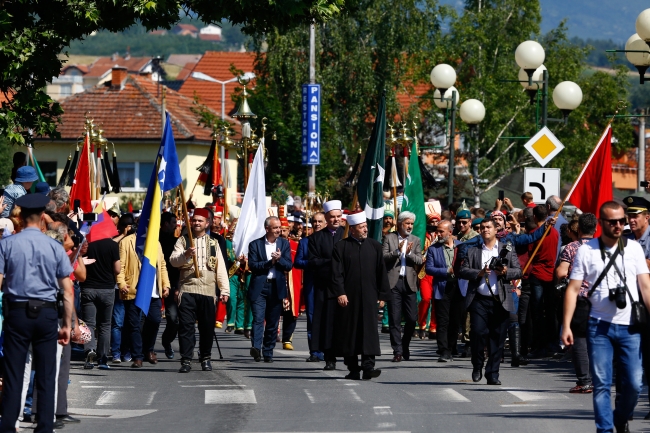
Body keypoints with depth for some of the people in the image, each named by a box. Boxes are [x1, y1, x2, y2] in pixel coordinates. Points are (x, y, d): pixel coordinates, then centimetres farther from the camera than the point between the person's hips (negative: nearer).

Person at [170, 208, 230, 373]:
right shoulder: (183, 241, 9)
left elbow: (221, 268, 10)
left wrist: (225, 290, 3)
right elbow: (173, 260, -5)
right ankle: (186, 360, -5)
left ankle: (206, 358, 18)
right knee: (186, 326, -6)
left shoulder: (213, 243, 14)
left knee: (207, 327, 5)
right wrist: (185, 254, -25)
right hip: (187, 290, -2)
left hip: (208, 291, 2)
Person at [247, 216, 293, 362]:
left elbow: (288, 266, 3)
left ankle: (268, 353, 12)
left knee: (273, 323, 6)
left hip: (277, 288, 3)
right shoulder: (255, 245, 2)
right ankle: (256, 347, -27)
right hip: (259, 287, -3)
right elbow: (252, 265, -7)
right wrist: (270, 262, -15)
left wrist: (279, 259, -16)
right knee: (258, 319, -16)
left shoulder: (284, 244, 10)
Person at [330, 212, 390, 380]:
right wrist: (340, 293, -14)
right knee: (349, 332, 3)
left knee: (369, 330, -9)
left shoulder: (375, 246, 8)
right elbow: (337, 272, -4)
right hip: (348, 297, -1)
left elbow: (381, 272, 10)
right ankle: (353, 369, 10)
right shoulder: (341, 247, 2)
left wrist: (382, 295, 6)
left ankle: (368, 366, -14)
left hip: (369, 297, 1)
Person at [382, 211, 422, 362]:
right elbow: (383, 258, -4)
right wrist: (397, 251, -17)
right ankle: (397, 351, 2)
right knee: (395, 319, -2)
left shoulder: (415, 240, 12)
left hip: (409, 283, 2)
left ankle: (405, 345, 23)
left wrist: (409, 253, -13)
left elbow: (419, 261, 4)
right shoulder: (389, 238, 5)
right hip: (394, 282, -2)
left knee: (412, 318, 1)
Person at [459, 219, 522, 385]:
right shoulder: (473, 250, 13)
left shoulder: (507, 249, 11)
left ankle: (492, 374, 7)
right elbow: (463, 270, 5)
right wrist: (478, 273, -12)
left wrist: (506, 272, -14)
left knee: (497, 338, 0)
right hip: (479, 300, 0)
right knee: (477, 332, -12)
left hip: (500, 301, 0)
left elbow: (518, 271, 6)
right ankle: (477, 366, 10)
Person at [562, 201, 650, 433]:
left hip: (630, 327, 1)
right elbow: (573, 288, 0)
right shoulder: (586, 251, 1)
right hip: (600, 326, -1)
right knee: (601, 383, -2)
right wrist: (566, 325, -7)